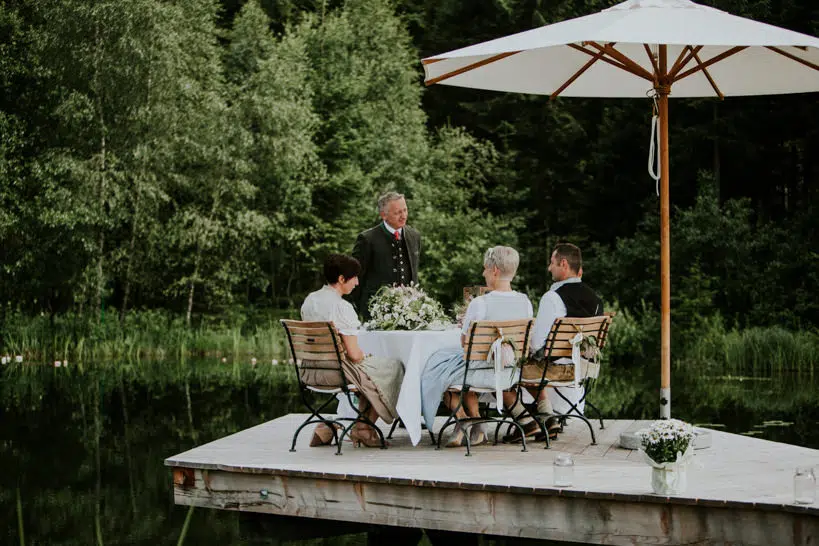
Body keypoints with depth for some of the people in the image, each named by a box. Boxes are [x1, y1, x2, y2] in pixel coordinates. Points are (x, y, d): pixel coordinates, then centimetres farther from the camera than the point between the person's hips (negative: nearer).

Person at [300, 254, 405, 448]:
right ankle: (363, 429, 13)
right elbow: (354, 354, -21)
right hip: (335, 371, -8)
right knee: (394, 366, 8)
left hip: (310, 372, 8)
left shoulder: (309, 300, 5)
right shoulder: (342, 307, -19)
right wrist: (366, 357, 3)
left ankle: (326, 429, 24)